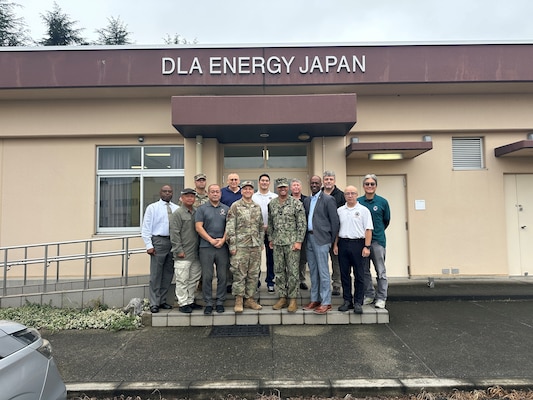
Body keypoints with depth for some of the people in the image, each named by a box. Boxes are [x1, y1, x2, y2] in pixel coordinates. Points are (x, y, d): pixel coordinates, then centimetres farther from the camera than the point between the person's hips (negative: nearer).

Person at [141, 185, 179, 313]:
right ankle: (154, 303, 7)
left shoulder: (177, 209, 11)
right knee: (156, 274, -2)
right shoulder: (152, 207, 4)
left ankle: (162, 300, 23)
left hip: (174, 242, 4)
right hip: (158, 241, -3)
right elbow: (146, 228, 0)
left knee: (168, 274, 10)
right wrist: (149, 245, -8)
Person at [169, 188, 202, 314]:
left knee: (194, 279, 13)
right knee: (182, 280, -1)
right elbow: (174, 234, -10)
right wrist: (179, 250, -14)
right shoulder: (178, 213, -6)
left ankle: (190, 301, 25)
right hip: (183, 255, -7)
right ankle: (183, 303, 9)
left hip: (195, 253, 7)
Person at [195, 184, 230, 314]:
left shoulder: (226, 209, 11)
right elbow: (198, 227, -3)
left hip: (223, 247, 2)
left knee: (222, 276, 5)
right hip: (206, 247, -2)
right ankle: (208, 303, 13)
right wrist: (211, 240, -10)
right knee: (207, 277, 2)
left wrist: (223, 240, -9)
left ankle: (220, 302, 17)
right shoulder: (201, 209, 5)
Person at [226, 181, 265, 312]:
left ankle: (250, 299, 20)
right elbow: (230, 227, -7)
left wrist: (261, 242, 13)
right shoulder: (235, 206, -4)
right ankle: (239, 300, 11)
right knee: (239, 274, -1)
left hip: (255, 246, 5)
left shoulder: (257, 207, 12)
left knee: (254, 274, 9)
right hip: (240, 246, -5)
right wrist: (232, 245, -12)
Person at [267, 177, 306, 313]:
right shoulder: (271, 204, 9)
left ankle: (293, 299, 10)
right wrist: (270, 239, 12)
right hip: (277, 243, 5)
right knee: (279, 271, 9)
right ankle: (282, 298, 21)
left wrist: (299, 241, -12)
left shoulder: (296, 203, -5)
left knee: (292, 271, 0)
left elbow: (302, 224, -7)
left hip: (292, 242, -4)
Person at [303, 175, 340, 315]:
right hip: (309, 239, 7)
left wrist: (332, 240, -6)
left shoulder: (328, 199, -6)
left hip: (321, 240, -7)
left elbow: (334, 221, -7)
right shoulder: (306, 200, 14)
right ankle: (314, 300, 23)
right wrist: (305, 237, 8)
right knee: (313, 272, 13)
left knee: (323, 272, -3)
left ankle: (326, 303, 5)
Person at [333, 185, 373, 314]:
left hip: (358, 243, -3)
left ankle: (358, 302, 11)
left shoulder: (363, 210, 0)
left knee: (359, 275, 1)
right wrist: (335, 244, 6)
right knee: (344, 274, 8)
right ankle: (347, 301, 19)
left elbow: (368, 230, -4)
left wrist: (366, 247, -11)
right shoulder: (339, 210, 11)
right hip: (343, 244, 4)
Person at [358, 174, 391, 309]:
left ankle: (381, 298, 13)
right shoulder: (358, 202, 2)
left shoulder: (382, 202, -1)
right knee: (364, 270, 10)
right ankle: (369, 295, 24)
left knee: (380, 271, 3)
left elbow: (386, 221, 11)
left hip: (378, 240, -2)